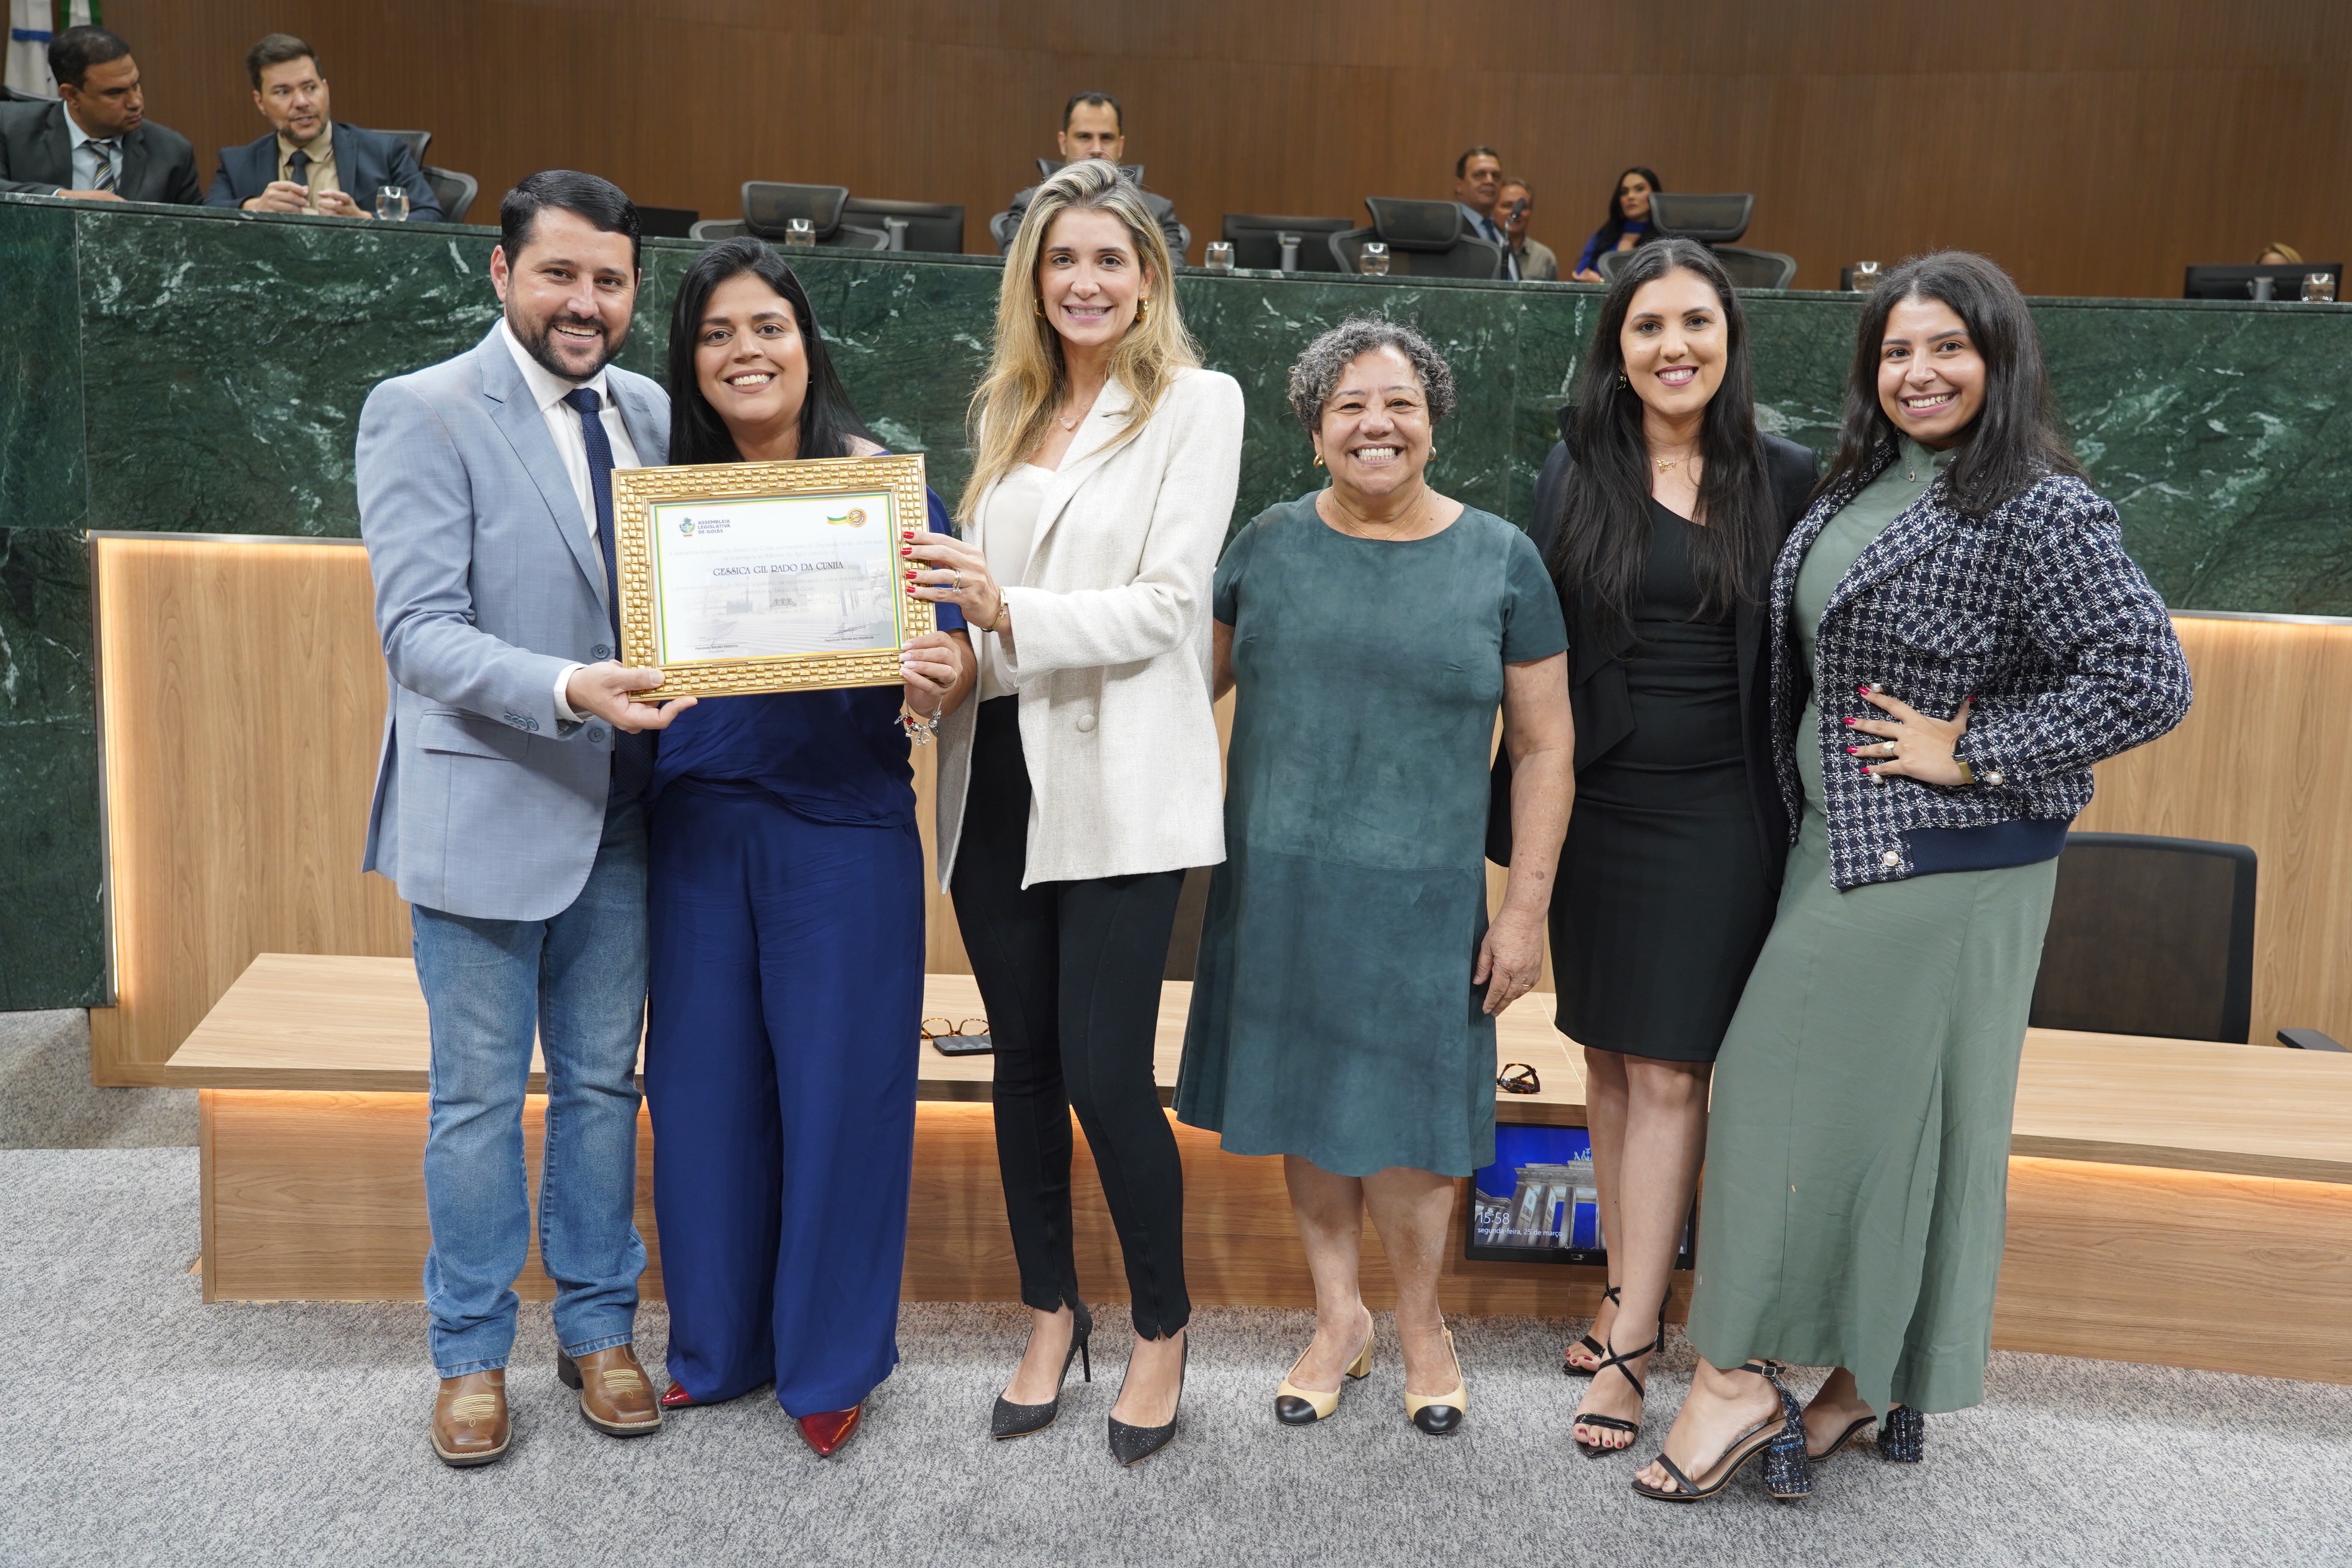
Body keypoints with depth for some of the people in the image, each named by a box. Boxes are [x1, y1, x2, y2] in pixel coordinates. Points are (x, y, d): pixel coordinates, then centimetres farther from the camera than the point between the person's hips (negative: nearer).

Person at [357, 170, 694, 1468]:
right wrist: (566, 690, -32)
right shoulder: (422, 413, -9)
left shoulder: (649, 413, 7)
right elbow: (418, 630, -18)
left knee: (602, 1081, 14)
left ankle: (596, 1326, 30)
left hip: (619, 810, 5)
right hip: (484, 810, -4)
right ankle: (471, 1352, 26)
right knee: (478, 1094, 8)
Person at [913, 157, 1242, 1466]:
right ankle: (1054, 1315, 30)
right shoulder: (1008, 409, 15)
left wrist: (1011, 610, -22)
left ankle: (1163, 1329, 18)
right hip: (998, 773, 6)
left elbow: (1164, 606, -11)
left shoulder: (1196, 401, -2)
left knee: (1106, 1076, -5)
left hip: (1118, 782, -5)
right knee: (1024, 1064, 12)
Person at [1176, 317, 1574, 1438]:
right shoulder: (1269, 545, 3)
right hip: (1280, 881, 2)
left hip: (1421, 894, -2)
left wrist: (1525, 906, -4)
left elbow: (1543, 744, 0)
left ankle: (1421, 1325, 30)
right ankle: (1338, 1318, 33)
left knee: (1405, 1116, 4)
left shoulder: (1499, 560, -1)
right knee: (1305, 1104, 12)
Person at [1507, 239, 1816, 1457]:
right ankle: (1629, 1292, 26)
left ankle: (1629, 1342, 5)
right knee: (1608, 1059, 11)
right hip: (1596, 803, 2)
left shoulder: (1783, 481, 0)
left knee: (1668, 1071, -3)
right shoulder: (1574, 473, 4)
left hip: (1717, 812, -2)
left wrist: (1801, 812, -1)